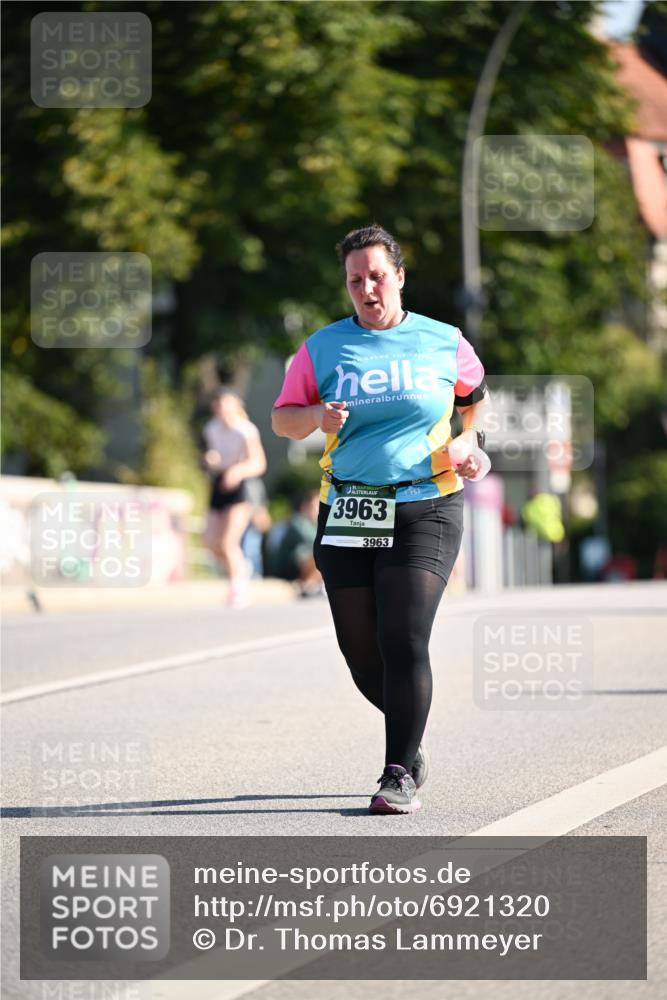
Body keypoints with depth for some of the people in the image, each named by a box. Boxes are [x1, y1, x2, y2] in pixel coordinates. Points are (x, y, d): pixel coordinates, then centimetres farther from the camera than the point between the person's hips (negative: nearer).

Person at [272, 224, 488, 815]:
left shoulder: (444, 343, 5)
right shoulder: (322, 349, 7)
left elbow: (475, 395, 23)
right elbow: (282, 418, 11)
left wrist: (470, 441, 4)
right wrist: (317, 416, -10)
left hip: (424, 510, -2)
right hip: (348, 515, 2)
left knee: (405, 640, -16)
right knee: (363, 656, 4)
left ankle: (400, 775, -9)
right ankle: (412, 737, 32)